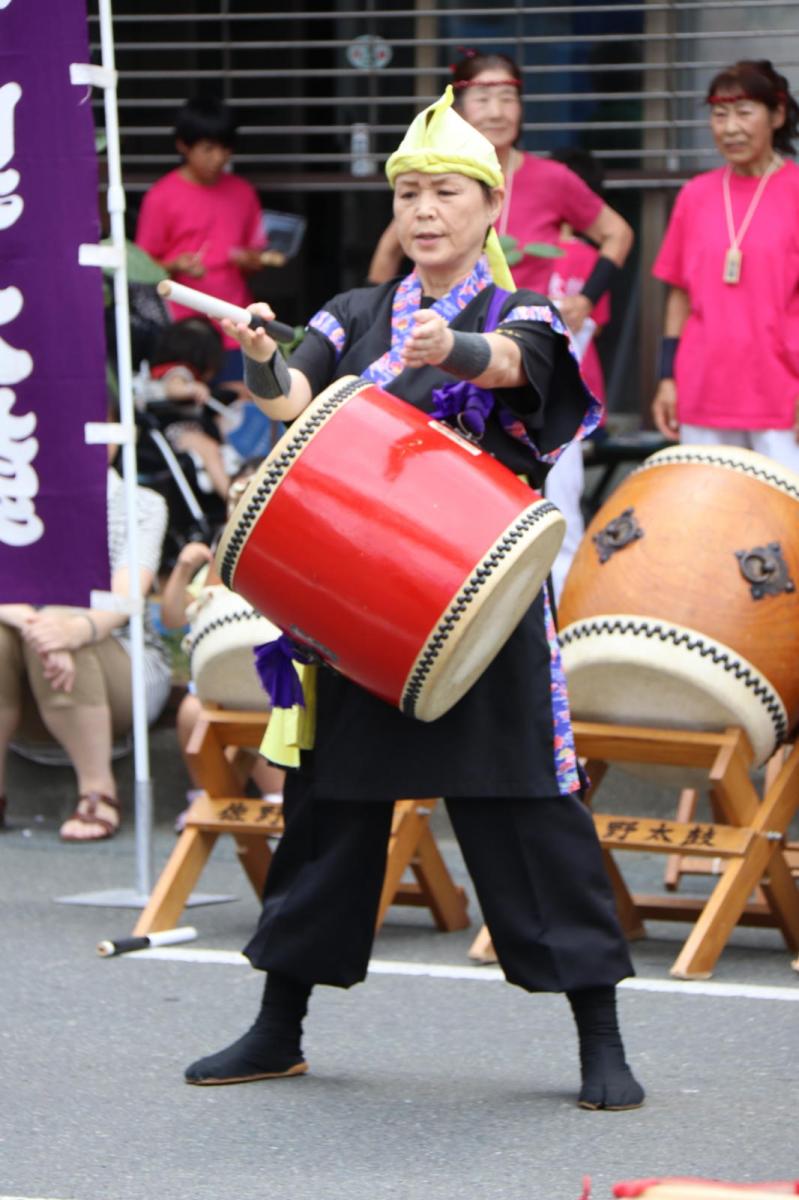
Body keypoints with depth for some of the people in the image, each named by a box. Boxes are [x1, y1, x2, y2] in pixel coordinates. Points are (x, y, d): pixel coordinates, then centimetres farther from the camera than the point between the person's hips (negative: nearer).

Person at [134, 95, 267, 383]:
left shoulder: (242, 193, 12)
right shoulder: (161, 197, -2)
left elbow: (257, 256, 19)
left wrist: (249, 259, -4)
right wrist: (175, 266, -18)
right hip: (183, 326, -4)